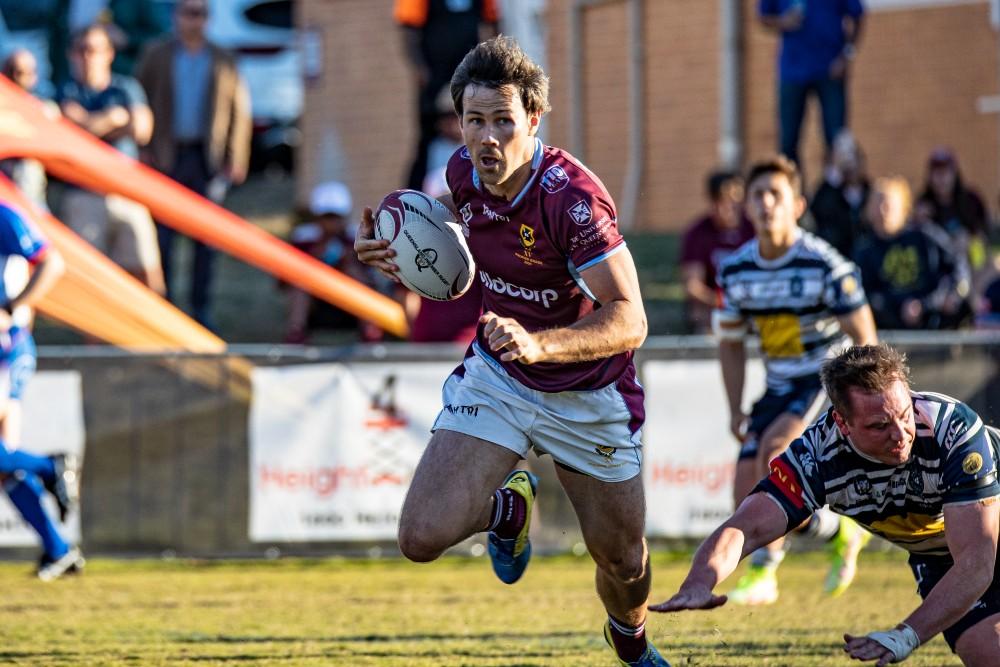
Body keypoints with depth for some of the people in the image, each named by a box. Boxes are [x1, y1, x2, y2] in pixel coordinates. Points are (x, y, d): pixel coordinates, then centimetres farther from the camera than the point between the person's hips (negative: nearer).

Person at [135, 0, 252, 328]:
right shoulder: (157, 55, 8)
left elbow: (239, 110, 7)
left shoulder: (222, 61, 9)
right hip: (165, 157, -1)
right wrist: (142, 150, -2)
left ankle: (202, 310, 6)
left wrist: (237, 159, 0)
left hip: (207, 159, 1)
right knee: (162, 234, -4)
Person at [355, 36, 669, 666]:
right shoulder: (464, 172, -11)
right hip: (495, 376, 4)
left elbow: (629, 321, -33)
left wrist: (539, 344, -49)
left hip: (586, 393, -3)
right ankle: (511, 506, 21)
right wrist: (405, 258, -8)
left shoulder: (573, 196, -29)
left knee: (623, 561, 10)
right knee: (423, 537, -14)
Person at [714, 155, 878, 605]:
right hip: (780, 387, 6)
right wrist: (736, 411, 5)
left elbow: (863, 338, -11)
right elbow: (731, 342, 12)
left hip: (828, 379, -6)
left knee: (774, 447, -31)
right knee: (747, 499, -5)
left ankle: (763, 570, -21)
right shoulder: (735, 269, -2)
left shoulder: (824, 264, -16)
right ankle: (839, 534, 20)